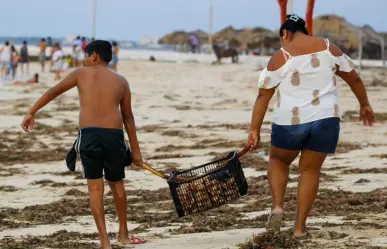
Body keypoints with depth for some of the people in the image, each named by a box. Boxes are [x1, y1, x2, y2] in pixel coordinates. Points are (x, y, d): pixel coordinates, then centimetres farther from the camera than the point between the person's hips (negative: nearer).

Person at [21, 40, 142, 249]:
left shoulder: (82, 73, 11)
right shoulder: (121, 81, 15)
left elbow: (53, 92, 13)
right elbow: (128, 118, 16)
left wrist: (32, 112, 22)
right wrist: (135, 150, 20)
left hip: (89, 134, -2)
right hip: (114, 135, 2)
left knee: (95, 186, 3)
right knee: (116, 183, 20)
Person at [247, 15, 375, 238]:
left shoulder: (280, 58, -2)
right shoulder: (329, 48, 6)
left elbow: (263, 96, -3)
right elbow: (354, 79, 12)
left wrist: (255, 130, -1)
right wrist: (365, 105, 25)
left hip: (291, 120, -2)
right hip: (326, 118, 2)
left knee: (278, 160, 22)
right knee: (311, 169, 12)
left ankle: (278, 207, 2)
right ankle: (300, 226, 9)